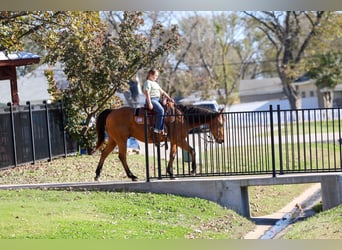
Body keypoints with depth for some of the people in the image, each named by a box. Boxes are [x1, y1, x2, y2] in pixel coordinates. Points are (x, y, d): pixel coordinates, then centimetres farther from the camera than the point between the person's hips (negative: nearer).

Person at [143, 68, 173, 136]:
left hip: (157, 100, 10)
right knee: (161, 110, -30)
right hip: (152, 100, -10)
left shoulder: (156, 83, 25)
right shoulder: (148, 82, -4)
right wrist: (149, 103, -23)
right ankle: (157, 129, -31)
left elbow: (162, 92, 25)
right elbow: (147, 93, -15)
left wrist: (168, 98, 12)